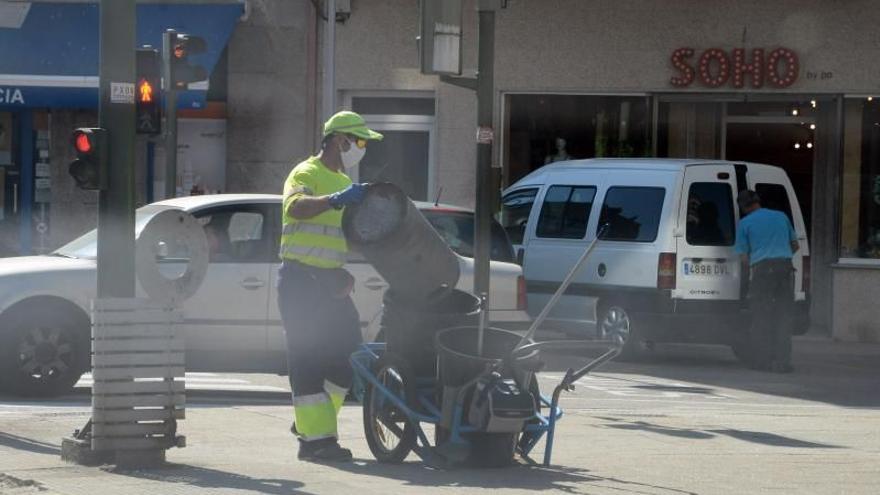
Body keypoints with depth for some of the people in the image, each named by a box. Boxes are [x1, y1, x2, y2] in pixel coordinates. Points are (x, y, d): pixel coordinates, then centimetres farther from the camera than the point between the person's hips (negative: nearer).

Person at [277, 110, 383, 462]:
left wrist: (347, 275, 12)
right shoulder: (307, 174, -8)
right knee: (308, 357, -8)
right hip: (301, 278, -9)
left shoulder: (344, 182, 21)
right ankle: (315, 438, -9)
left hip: (331, 281, 9)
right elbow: (295, 208, -29)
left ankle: (310, 422, 19)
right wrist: (334, 200, -44)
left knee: (347, 351, 6)